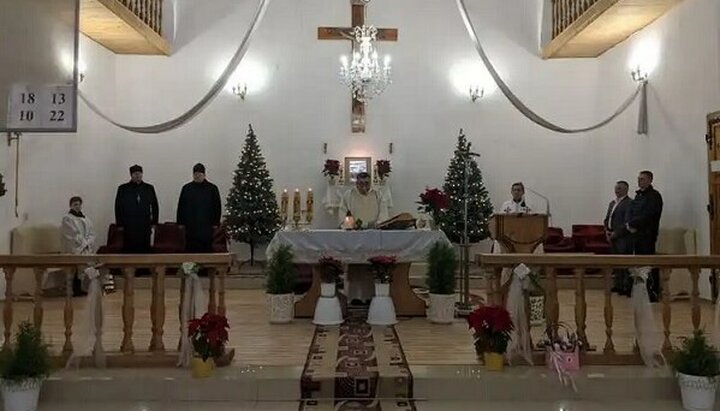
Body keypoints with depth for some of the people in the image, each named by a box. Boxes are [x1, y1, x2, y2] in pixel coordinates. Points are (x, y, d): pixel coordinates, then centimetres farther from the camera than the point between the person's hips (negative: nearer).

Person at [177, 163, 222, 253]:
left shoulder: (212, 188, 3)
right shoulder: (186, 188, 8)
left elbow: (217, 207, 3)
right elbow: (181, 206, 9)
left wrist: (215, 223, -2)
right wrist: (181, 222, 4)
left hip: (206, 226, -1)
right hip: (190, 225, 2)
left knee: (206, 249, 0)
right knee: (190, 248, 2)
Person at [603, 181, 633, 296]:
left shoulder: (629, 203, -8)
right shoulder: (612, 203, 18)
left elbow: (627, 222, -15)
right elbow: (607, 219, 21)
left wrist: (615, 233, -13)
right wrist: (607, 230, 4)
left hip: (623, 238, -8)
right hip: (613, 238, 8)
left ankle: (627, 287, -1)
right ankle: (618, 285, 18)